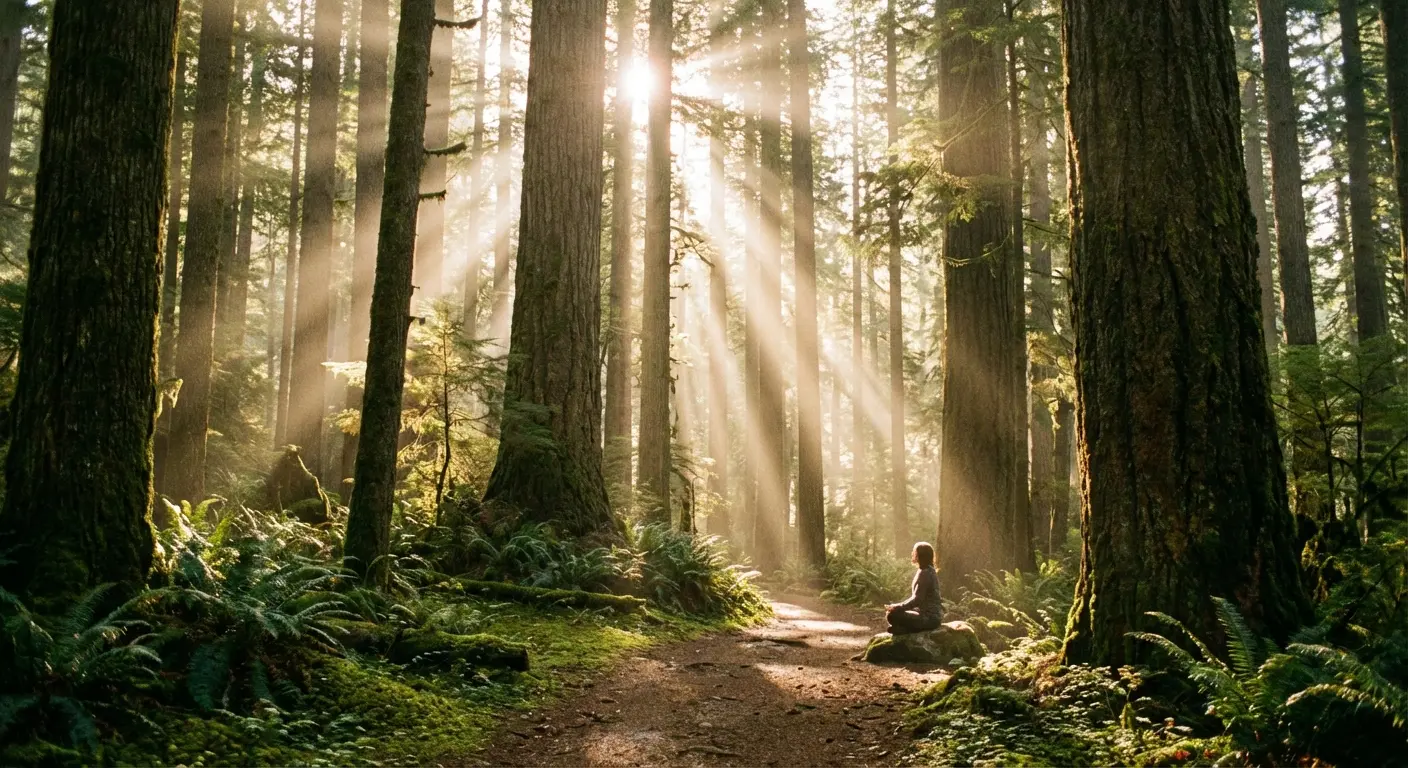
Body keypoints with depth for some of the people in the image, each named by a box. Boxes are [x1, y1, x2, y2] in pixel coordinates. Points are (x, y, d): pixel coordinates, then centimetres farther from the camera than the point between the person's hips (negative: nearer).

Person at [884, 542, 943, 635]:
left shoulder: (925, 573, -16)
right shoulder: (927, 571, 15)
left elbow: (917, 599, -20)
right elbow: (916, 598, 17)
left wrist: (897, 607, -13)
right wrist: (897, 606, 8)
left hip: (930, 617, -10)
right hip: (928, 614, 10)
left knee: (892, 615, -19)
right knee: (892, 611, 15)